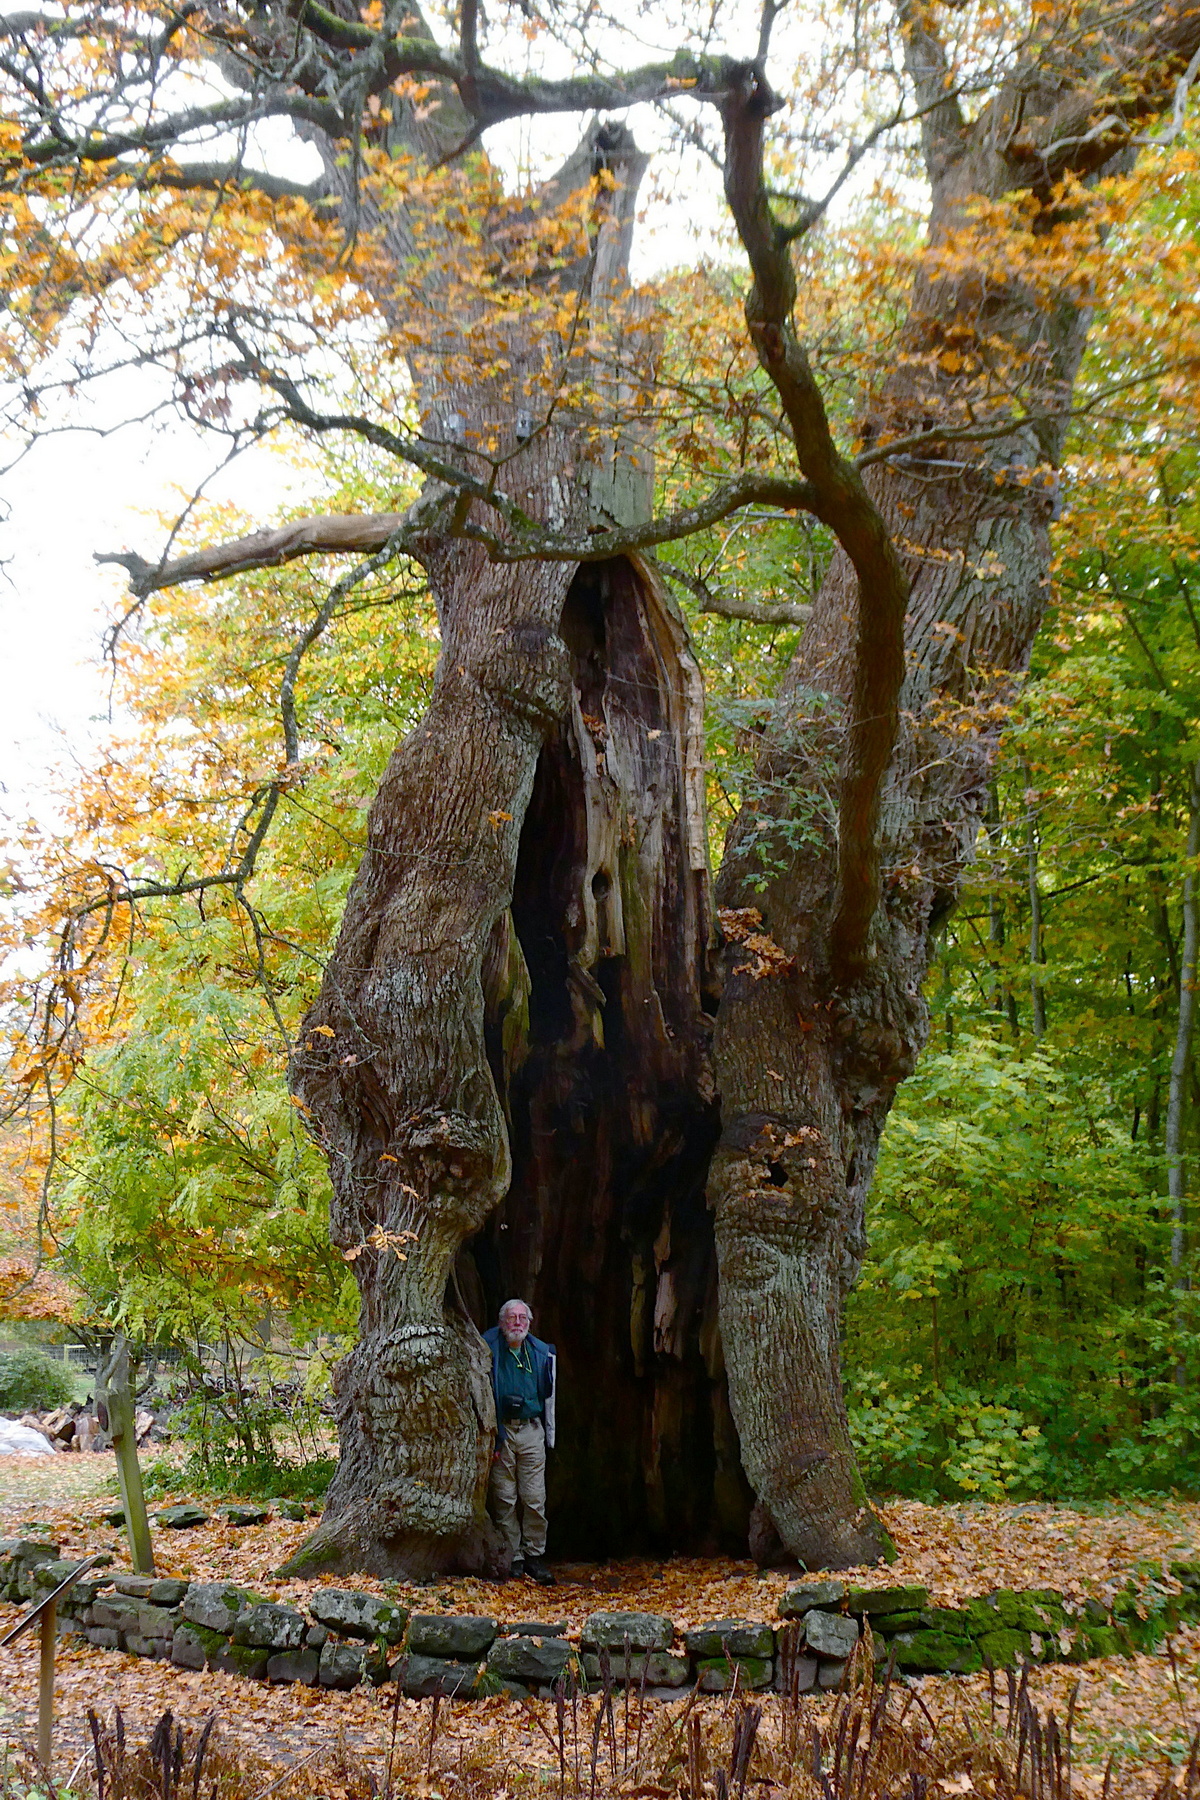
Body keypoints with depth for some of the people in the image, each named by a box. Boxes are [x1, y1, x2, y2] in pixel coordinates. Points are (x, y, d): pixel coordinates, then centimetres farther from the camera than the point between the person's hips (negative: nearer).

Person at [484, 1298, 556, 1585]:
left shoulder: (541, 1352, 10)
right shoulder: (488, 1349, -2)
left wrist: (549, 1437, 17)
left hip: (531, 1431, 2)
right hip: (500, 1430, -2)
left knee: (535, 1498, 0)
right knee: (504, 1499, 1)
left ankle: (534, 1556, 11)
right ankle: (513, 1558, 10)